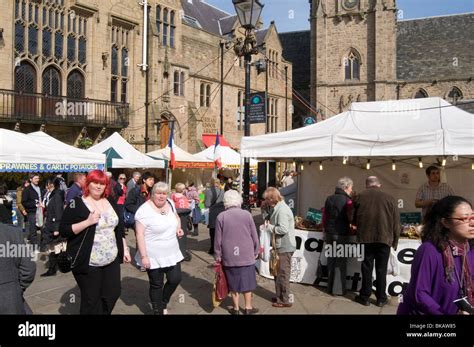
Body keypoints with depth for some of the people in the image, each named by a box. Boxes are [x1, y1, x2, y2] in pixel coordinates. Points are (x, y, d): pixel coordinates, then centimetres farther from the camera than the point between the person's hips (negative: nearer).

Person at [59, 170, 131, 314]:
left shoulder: (110, 202, 8)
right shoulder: (76, 204, -9)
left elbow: (119, 227, 15)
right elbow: (63, 230, -13)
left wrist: (124, 248, 11)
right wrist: (87, 222, -23)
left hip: (112, 260, 5)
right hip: (88, 263, -5)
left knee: (113, 293, 11)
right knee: (91, 300, 5)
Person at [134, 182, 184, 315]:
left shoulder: (170, 203, 0)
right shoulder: (145, 210, -20)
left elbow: (176, 217, 20)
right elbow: (140, 234, -20)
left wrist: (178, 228, 0)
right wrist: (144, 256, -23)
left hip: (172, 253, 6)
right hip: (154, 256, -6)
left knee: (175, 279, 13)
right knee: (157, 285, 9)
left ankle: (163, 303, 40)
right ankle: (158, 311, 31)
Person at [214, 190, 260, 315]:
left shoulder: (221, 216, -7)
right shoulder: (246, 214, -6)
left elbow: (218, 238, -3)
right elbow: (254, 236, 0)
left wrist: (218, 255, 8)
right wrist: (256, 251, 12)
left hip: (229, 256, 0)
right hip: (246, 254, 0)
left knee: (233, 282, 10)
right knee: (247, 281, 11)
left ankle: (236, 308, 19)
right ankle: (248, 307, 19)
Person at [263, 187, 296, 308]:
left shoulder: (282, 210, -20)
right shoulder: (278, 208, 12)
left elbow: (283, 229, -26)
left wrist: (269, 226, -15)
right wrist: (269, 225, 3)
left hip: (285, 247, -10)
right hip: (281, 246, 10)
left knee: (283, 273, -1)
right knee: (278, 272, 19)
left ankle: (285, 300, 8)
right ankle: (280, 296, 31)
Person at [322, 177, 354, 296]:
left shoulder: (329, 199, 7)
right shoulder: (347, 201, -12)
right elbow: (351, 219, -14)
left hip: (329, 234, 6)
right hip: (342, 235, -6)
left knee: (331, 261, 13)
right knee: (340, 262, 3)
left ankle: (330, 287, 20)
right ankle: (338, 289, 6)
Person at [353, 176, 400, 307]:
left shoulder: (360, 197, 1)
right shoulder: (390, 198, 0)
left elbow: (354, 220, 9)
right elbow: (396, 223, 2)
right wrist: (395, 241, 12)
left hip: (365, 237, 0)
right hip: (384, 238, 0)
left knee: (367, 268, 9)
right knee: (381, 269, 9)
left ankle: (364, 297, 16)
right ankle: (381, 298, 16)